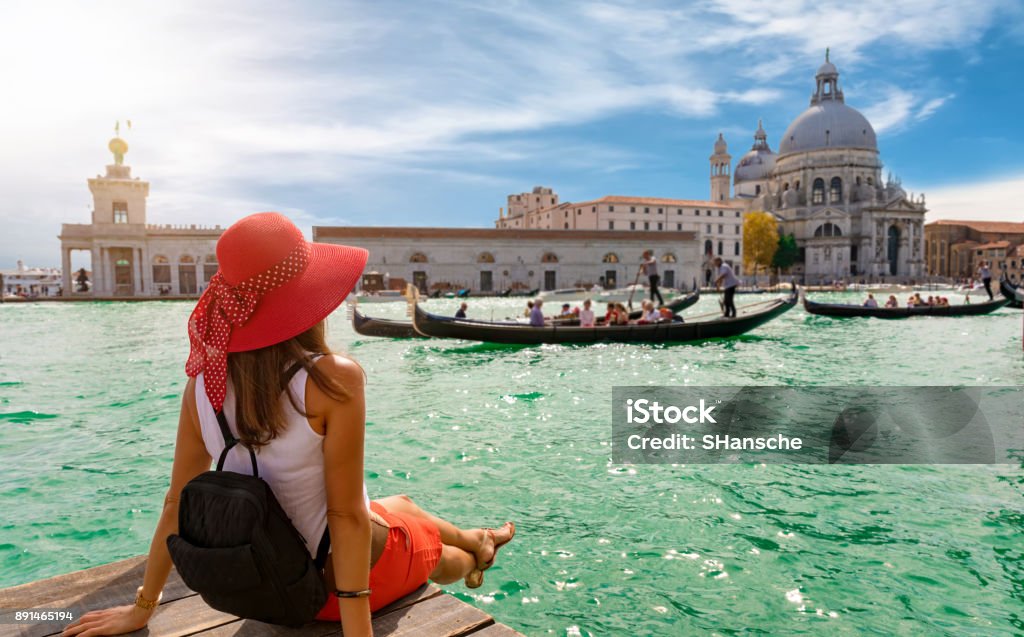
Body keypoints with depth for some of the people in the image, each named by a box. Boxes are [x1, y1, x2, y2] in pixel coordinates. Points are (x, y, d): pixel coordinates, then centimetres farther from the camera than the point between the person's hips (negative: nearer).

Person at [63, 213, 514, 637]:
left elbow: (177, 502, -6)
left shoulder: (204, 381, -14)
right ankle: (474, 551, 66)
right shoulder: (334, 380, -30)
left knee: (401, 504, 33)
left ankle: (474, 542, 63)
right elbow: (346, 515, -27)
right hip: (354, 575, -5)